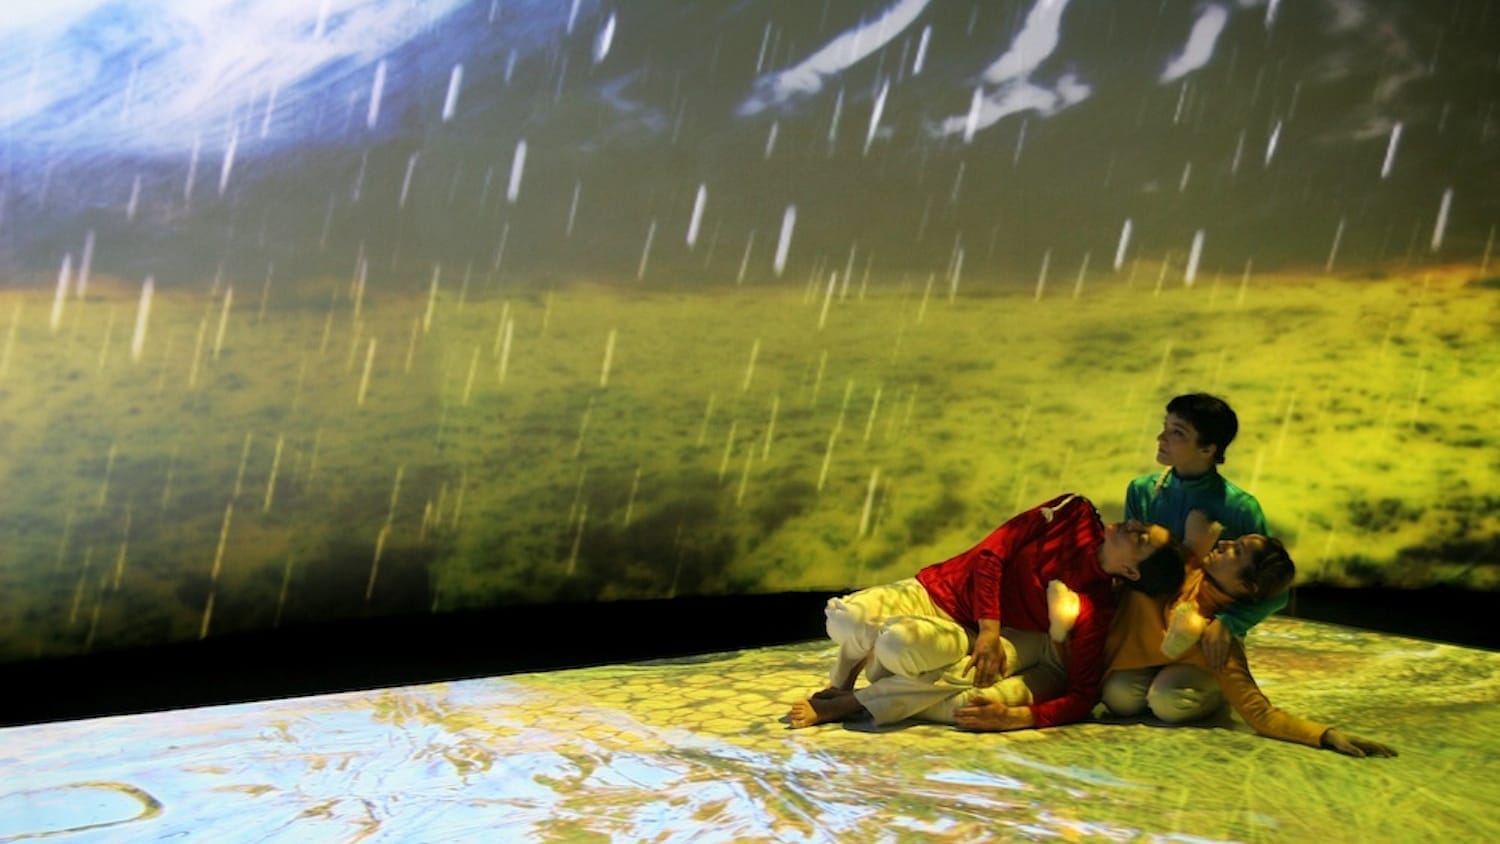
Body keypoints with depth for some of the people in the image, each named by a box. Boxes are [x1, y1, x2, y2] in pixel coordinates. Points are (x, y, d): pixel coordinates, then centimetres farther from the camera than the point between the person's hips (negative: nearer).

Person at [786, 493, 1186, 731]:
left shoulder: (1095, 611, -17)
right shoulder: (1076, 514, -11)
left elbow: (1082, 696, -15)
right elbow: (991, 553, -9)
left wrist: (1018, 716, -31)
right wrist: (989, 629, -19)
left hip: (965, 636, -2)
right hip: (938, 588, 2)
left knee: (899, 643, -34)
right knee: (846, 620, -23)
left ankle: (843, 703, -8)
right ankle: (843, 681, 9)